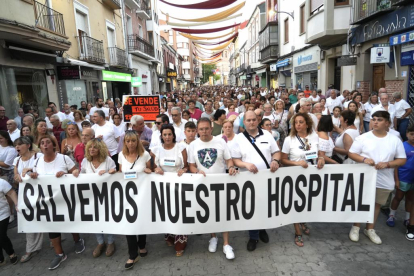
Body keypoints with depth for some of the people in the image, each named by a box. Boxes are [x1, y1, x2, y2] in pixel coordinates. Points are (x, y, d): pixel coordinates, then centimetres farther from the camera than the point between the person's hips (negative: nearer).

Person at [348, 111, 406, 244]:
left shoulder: (395, 140, 0)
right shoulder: (363, 138, -6)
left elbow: (402, 160, 1)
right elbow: (351, 153, -3)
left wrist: (387, 164, -16)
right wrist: (364, 159, -21)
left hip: (384, 181, 2)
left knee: (376, 204, 15)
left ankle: (370, 229, 32)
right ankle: (356, 227, 25)